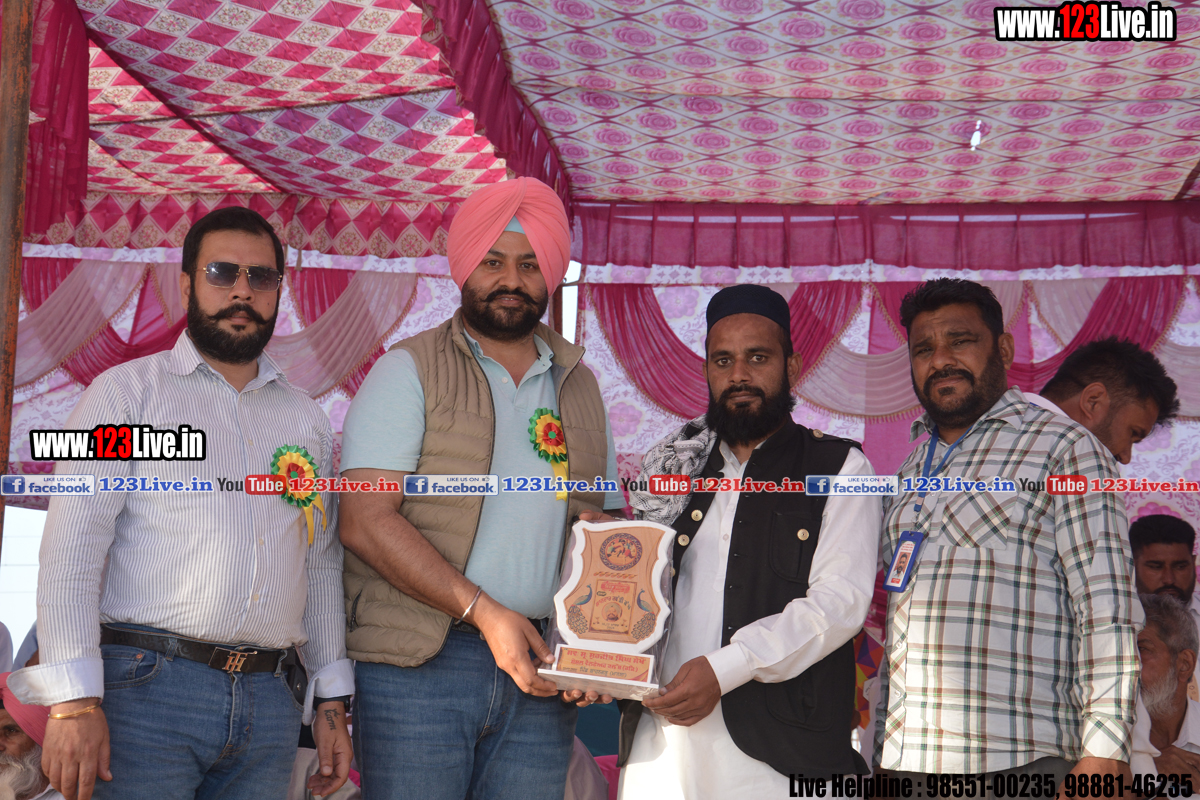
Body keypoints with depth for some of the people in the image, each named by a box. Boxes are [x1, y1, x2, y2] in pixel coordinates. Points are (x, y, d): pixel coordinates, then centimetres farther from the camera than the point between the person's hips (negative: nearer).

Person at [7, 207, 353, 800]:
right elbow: (70, 545, -5)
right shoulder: (127, 393, 4)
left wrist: (332, 703, 12)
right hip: (146, 686, -4)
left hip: (269, 704, 4)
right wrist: (74, 700, -15)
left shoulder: (307, 419, 18)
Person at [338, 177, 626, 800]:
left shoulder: (579, 388, 16)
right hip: (420, 666, -4)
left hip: (541, 674, 4)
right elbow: (364, 521, -10)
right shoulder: (409, 373, 1)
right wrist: (483, 612, -15)